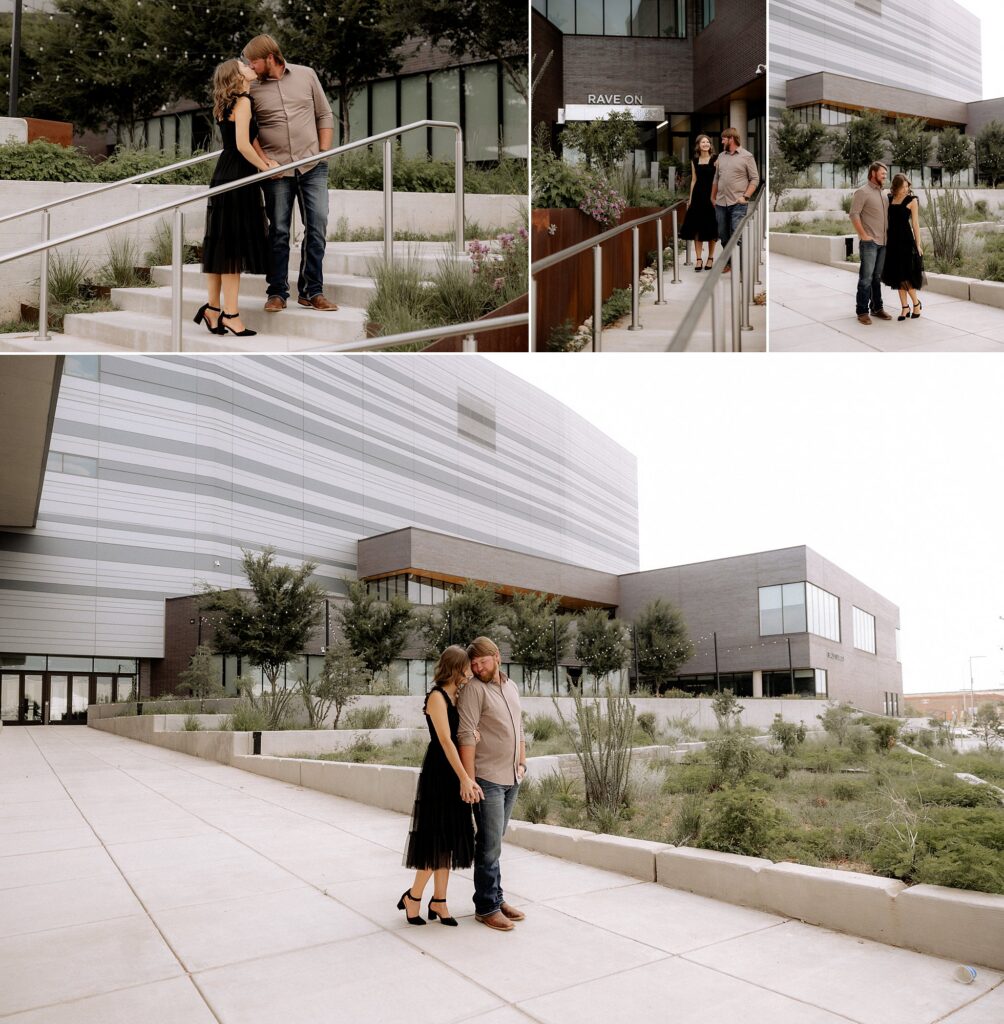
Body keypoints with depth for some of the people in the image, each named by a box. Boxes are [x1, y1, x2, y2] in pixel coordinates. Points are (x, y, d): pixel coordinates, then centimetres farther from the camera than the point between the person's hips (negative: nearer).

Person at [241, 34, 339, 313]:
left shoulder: (306, 75, 6)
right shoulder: (252, 88, 5)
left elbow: (325, 116, 11)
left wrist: (324, 152, 2)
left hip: (312, 167, 1)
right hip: (276, 171, 0)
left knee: (317, 227, -3)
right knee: (279, 232, 0)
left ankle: (311, 291, 5)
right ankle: (277, 293, 8)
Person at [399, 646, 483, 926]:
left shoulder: (457, 697, 12)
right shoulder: (437, 697, -13)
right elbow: (445, 741, -20)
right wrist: (466, 779, -24)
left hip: (456, 774, 8)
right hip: (439, 773, -8)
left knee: (449, 838, 11)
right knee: (437, 837, -2)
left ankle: (438, 901, 20)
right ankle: (412, 897, 14)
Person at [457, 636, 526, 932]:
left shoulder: (511, 687, 12)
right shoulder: (473, 689, -11)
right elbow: (466, 736, -16)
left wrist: (522, 763, 13)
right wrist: (469, 780, -19)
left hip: (512, 778, 6)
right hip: (487, 779, -6)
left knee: (494, 841, 14)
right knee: (490, 844, -2)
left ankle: (496, 899, 22)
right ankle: (486, 907, 9)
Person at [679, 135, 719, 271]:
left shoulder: (715, 159, -1)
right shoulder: (694, 161, 11)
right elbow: (693, 181, 15)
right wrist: (690, 199, 11)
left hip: (711, 195, -3)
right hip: (698, 195, 3)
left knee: (711, 228, 4)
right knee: (697, 228, 0)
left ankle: (710, 258, 14)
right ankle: (699, 259, 4)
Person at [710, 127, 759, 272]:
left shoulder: (747, 156, -1)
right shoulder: (721, 156, 14)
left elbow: (755, 179, -2)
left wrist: (745, 196, -11)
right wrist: (713, 197, 18)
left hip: (737, 204, -5)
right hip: (720, 203, 6)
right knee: (723, 236, 10)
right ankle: (728, 262, 22)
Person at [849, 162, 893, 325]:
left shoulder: (883, 193, 17)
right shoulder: (863, 192, -6)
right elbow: (854, 215, -13)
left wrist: (889, 233, 11)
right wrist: (863, 235, -16)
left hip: (883, 242, 7)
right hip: (869, 243, -7)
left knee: (877, 278, 12)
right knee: (866, 278, -7)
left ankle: (877, 308, 18)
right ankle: (862, 311, -3)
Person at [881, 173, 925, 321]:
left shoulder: (912, 200, -4)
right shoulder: (889, 199, 9)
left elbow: (915, 223, -5)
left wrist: (918, 244, -7)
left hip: (906, 240, -5)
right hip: (892, 240, 5)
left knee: (906, 274, -6)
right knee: (897, 274, 5)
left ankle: (916, 303, 12)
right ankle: (905, 308, 12)